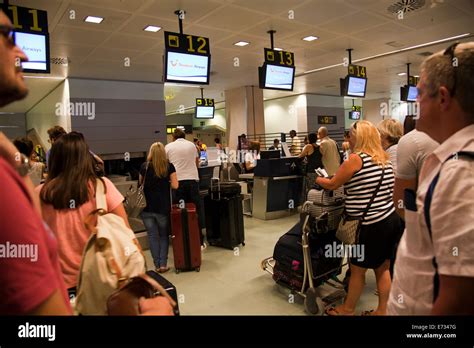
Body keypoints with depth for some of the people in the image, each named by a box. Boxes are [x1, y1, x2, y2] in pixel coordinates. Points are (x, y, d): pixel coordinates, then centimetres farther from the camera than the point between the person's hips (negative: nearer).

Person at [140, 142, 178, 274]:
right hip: (163, 207, -1)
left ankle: (157, 265, 9)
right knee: (163, 235, 12)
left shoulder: (144, 166, 1)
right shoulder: (169, 166, -4)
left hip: (147, 207, 1)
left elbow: (140, 183, 14)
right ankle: (163, 264, 6)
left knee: (152, 236, 7)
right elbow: (175, 185, -7)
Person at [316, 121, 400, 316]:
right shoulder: (384, 159, 9)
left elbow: (332, 185, -8)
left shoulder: (356, 159, -14)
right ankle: (382, 310, 31)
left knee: (357, 270, 9)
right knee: (382, 268, 18)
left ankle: (347, 310, 27)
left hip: (371, 225, -8)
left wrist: (318, 179, 11)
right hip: (391, 219, 8)